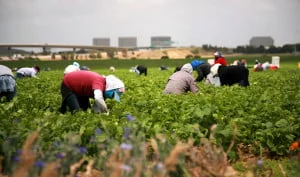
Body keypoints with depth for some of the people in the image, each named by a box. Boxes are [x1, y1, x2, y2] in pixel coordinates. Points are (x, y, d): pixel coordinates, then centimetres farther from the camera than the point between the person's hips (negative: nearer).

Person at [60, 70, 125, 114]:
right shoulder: (99, 82, -36)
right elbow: (98, 98, -56)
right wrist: (106, 113, -45)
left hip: (79, 87, 9)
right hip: (67, 85, -9)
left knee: (87, 109, 8)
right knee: (76, 111, -19)